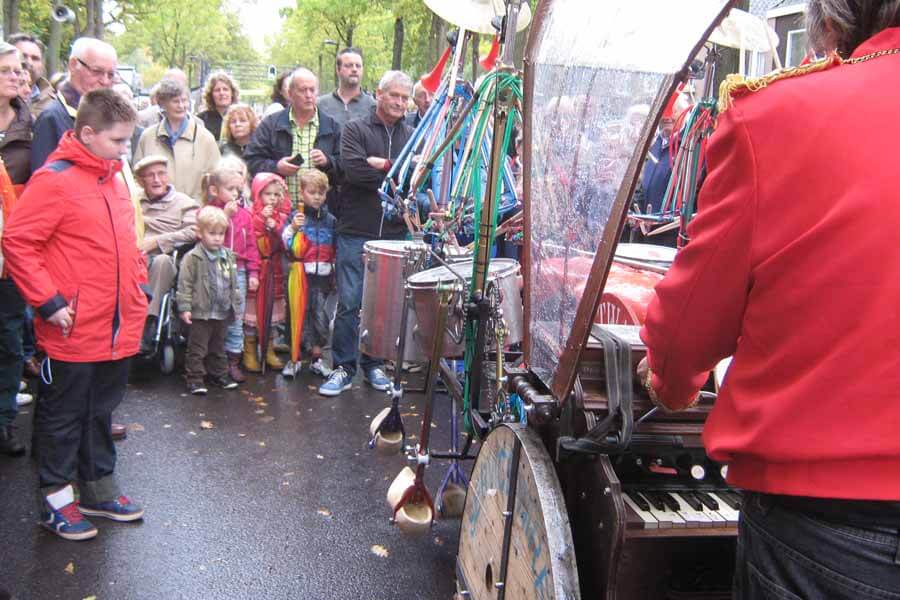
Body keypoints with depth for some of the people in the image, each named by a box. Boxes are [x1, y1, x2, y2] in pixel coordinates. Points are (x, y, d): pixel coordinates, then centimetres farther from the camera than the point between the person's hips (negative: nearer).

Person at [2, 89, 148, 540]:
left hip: (119, 329, 7)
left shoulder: (114, 179, 10)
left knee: (102, 411, 19)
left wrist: (140, 288, 12)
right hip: (74, 332, -7)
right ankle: (57, 500, 24)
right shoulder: (54, 181, -14)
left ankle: (99, 490, 33)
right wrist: (49, 302, -17)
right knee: (64, 415, 9)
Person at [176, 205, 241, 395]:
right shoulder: (192, 258, -10)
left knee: (218, 347, 18)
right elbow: (185, 284, -12)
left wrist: (235, 304, 15)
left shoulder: (228, 257, 8)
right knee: (197, 348, 1)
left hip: (223, 312, 6)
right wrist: (185, 308, -16)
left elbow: (234, 283, 16)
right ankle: (195, 379, 8)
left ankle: (219, 374, 29)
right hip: (201, 312, -6)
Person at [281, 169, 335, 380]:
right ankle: (294, 359, 11)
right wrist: (293, 228, -25)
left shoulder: (330, 220, 9)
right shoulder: (295, 217, -1)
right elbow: (288, 247, -11)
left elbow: (336, 250, 14)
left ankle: (316, 358, 17)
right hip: (301, 274, -3)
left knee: (321, 315, 4)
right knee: (299, 315, 1)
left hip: (323, 275, 3)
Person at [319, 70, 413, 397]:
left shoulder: (412, 136, 13)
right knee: (349, 302, -2)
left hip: (395, 233, 3)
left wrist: (382, 164, -11)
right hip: (356, 232, -3)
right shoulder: (355, 129, 3)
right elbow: (353, 169, -14)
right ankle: (343, 368, 8)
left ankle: (374, 364, 22)